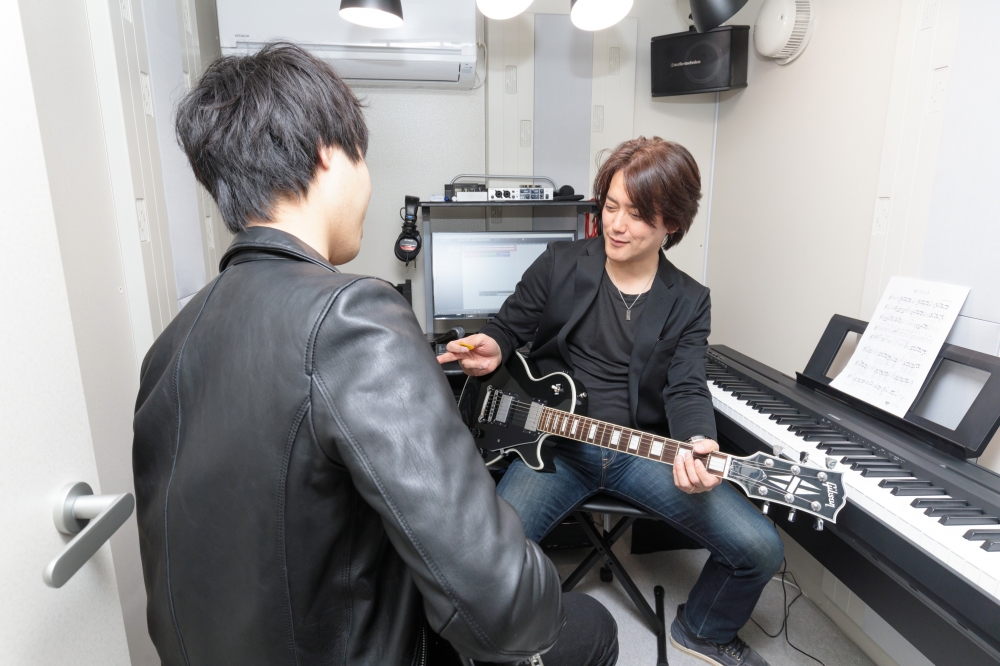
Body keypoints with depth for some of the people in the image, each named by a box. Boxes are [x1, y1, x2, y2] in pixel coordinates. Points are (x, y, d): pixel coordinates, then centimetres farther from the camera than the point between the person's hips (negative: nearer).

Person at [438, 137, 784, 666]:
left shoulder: (688, 303, 3)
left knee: (759, 549, -9)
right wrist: (493, 349, -15)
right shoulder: (559, 265, 1)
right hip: (554, 439, -1)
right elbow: (510, 327, 10)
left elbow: (687, 389, -6)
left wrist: (697, 443, -28)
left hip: (641, 448, 2)